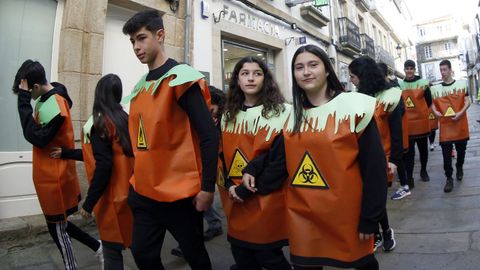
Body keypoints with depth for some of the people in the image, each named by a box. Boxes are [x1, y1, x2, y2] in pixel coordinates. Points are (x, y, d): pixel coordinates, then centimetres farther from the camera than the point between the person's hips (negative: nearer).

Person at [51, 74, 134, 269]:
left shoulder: (99, 122, -13)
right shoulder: (124, 119, 9)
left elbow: (103, 165, -21)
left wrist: (89, 203, -14)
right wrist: (66, 153, 23)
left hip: (112, 197, -7)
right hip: (128, 192, 8)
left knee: (112, 250, 5)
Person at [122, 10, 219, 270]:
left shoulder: (180, 78, -12)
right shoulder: (140, 86, 11)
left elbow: (209, 135, -17)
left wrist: (207, 188, -17)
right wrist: (138, 175, 16)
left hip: (179, 193, -7)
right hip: (143, 192, 7)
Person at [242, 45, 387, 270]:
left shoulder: (354, 106, -8)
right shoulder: (291, 114, 5)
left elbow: (374, 167, -10)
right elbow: (277, 160, 9)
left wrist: (370, 218, -10)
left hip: (346, 214, -2)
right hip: (301, 213, 3)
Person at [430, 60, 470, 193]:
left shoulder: (461, 83, 2)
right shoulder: (436, 88, 4)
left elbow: (467, 101, 0)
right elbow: (433, 103, 10)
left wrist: (460, 113, -17)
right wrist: (435, 111, -11)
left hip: (460, 124, 1)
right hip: (445, 125, 0)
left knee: (461, 149, 15)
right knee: (446, 153, -2)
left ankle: (459, 168, 42)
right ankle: (449, 178, 7)